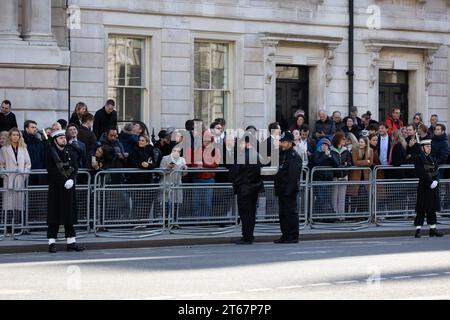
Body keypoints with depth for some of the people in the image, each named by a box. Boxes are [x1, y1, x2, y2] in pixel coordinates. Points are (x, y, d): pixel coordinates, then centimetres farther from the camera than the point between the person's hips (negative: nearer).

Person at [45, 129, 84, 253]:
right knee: (54, 216, -2)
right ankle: (52, 243, 2)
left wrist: (72, 179, -14)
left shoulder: (70, 153, 12)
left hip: (69, 188, 5)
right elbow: (52, 171, -12)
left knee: (69, 215, 7)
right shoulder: (50, 153, -3)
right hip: (55, 188, -4)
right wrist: (64, 181, -19)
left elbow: (75, 169, 6)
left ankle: (71, 242, 11)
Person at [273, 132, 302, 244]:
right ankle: (285, 235, 18)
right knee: (283, 213, 12)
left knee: (291, 213, -5)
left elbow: (293, 175, -20)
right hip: (282, 191, 10)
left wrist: (288, 190, -24)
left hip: (289, 191, -10)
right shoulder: (282, 154, 18)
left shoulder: (294, 156, -12)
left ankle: (293, 236, -1)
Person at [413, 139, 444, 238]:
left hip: (433, 187, 7)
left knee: (432, 209, 10)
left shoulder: (432, 158, 16)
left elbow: (436, 171, 10)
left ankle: (433, 229, 15)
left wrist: (436, 181, -8)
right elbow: (421, 173, -14)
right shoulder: (418, 158, -6)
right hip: (423, 187, -7)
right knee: (421, 209, -7)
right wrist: (430, 183, -17)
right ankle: (418, 230, -5)